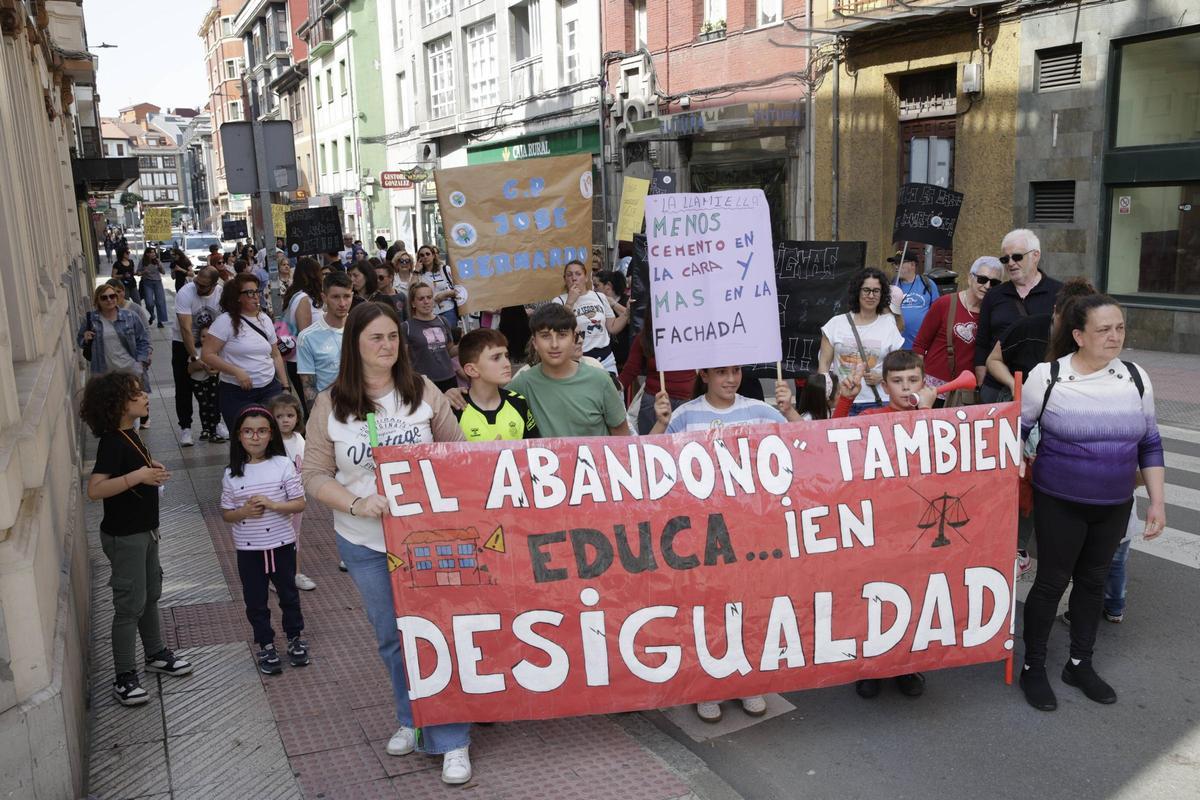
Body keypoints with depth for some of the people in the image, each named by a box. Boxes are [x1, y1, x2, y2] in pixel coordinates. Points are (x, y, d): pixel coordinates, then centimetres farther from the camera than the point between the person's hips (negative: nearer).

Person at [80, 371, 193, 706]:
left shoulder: (129, 434, 4)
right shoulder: (112, 442, -24)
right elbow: (95, 489, -33)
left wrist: (150, 467, 7)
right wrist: (138, 475, -37)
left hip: (144, 529, 9)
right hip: (123, 536, -9)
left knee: (151, 593, 21)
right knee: (131, 604, -1)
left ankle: (156, 654, 37)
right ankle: (125, 677, 12)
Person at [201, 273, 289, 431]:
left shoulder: (265, 319, 10)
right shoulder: (225, 321, -8)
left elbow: (276, 355, 16)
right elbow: (207, 354, -13)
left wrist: (285, 386, 11)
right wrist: (236, 372, -20)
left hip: (270, 389, 4)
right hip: (236, 393, -4)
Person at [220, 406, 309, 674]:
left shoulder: (283, 465, -9)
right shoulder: (232, 474, -4)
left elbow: (300, 503, -8)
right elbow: (226, 514, 2)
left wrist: (272, 505, -22)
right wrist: (244, 512, -18)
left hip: (282, 544, -1)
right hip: (248, 549, 1)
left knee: (288, 593, 15)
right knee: (255, 599, 12)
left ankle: (295, 637, 35)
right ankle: (266, 645, 29)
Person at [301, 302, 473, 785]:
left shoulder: (423, 391, -5)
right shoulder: (330, 405, -5)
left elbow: (456, 452, 4)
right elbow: (315, 477, -3)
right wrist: (357, 503, -19)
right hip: (365, 542, 1)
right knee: (392, 637, 15)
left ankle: (452, 740, 12)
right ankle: (411, 719, 38)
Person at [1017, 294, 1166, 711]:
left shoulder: (1136, 378, -1)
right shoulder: (1046, 376, -13)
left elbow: (1150, 443, 7)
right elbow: (1014, 432, -4)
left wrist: (1157, 501, 4)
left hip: (1115, 505, 4)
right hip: (1059, 503, -4)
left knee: (1093, 580, 15)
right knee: (1052, 581, 4)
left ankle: (1080, 664, 32)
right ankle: (1033, 667, 20)